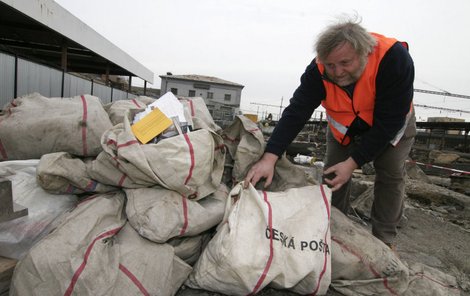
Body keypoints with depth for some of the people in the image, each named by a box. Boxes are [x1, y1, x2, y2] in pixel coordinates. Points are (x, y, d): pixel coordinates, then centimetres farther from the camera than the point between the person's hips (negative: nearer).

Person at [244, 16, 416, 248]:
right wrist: (269, 158, -46)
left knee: (390, 176, -6)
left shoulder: (394, 59, -36)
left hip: (390, 124, -1)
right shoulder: (318, 71, -30)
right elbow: (295, 113, -35)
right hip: (343, 128, 2)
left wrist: (353, 163, -35)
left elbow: (388, 123, -33)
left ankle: (384, 240, 11)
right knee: (332, 175, -3)